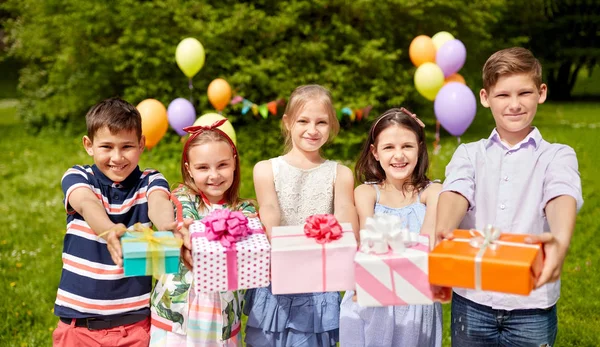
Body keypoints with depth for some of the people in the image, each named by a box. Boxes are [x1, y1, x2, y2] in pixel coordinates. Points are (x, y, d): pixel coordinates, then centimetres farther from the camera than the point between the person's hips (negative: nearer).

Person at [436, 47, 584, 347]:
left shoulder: (558, 156, 3)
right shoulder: (469, 154, 7)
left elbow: (562, 197, -18)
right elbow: (456, 193, -13)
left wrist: (560, 240, -41)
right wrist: (442, 231, -35)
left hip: (532, 304, -1)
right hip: (471, 300, 1)